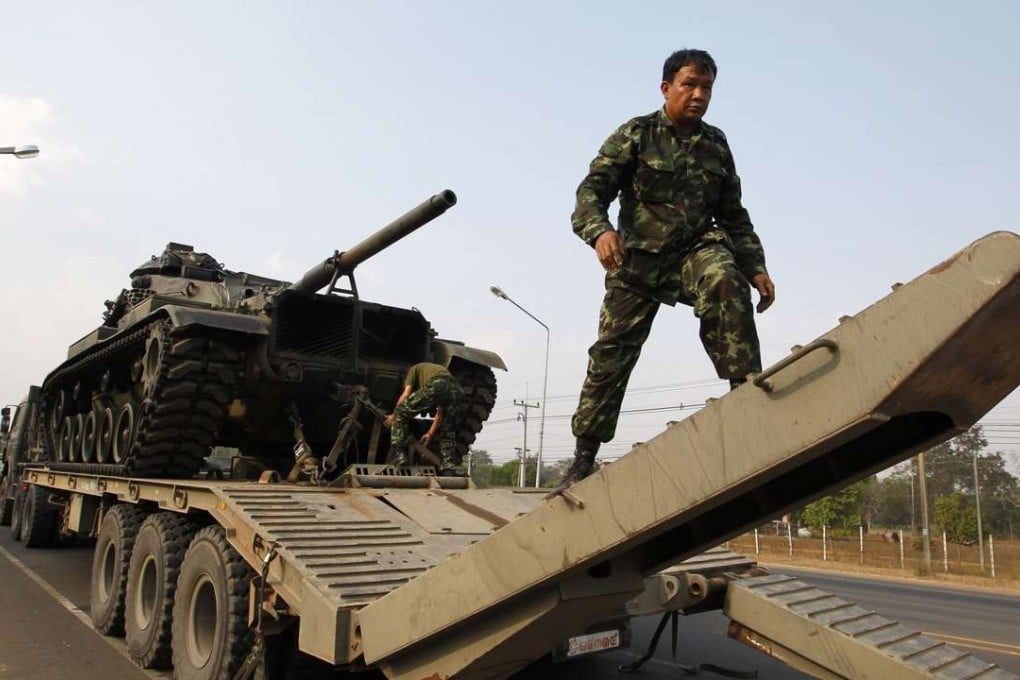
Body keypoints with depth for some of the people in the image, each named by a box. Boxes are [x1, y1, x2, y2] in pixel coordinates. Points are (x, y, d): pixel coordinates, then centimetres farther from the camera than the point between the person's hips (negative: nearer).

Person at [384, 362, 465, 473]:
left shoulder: (415, 369, 33)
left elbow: (405, 395, 19)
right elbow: (441, 412, 39)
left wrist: (393, 416, 31)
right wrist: (430, 433, 42)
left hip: (436, 386, -5)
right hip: (457, 390, 6)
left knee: (401, 413, 12)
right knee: (448, 433, 23)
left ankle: (399, 455, 5)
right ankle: (450, 470, 12)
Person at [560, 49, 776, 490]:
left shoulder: (716, 145, 13)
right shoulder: (636, 134, 2)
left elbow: (733, 215, 19)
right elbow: (592, 189, -8)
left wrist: (756, 267, 8)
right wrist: (599, 231, -30)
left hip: (696, 249, 2)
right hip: (637, 258, -2)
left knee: (725, 284, -34)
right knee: (610, 355, -3)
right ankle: (584, 457, 10)